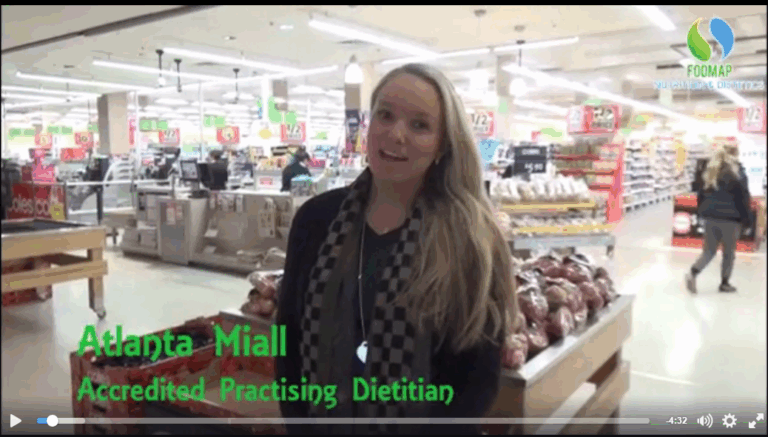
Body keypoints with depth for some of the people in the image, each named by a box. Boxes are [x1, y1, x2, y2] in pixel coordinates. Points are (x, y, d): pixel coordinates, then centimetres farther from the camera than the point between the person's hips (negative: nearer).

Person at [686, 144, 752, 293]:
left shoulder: (709, 171, 9)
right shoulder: (737, 173, -8)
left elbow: (701, 194, 13)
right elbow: (743, 197, -9)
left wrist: (702, 213, 20)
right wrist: (747, 218, -2)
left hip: (710, 217, 5)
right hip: (730, 218, -5)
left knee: (709, 251, 10)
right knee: (729, 252, 10)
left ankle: (693, 273, -12)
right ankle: (725, 283, 16)